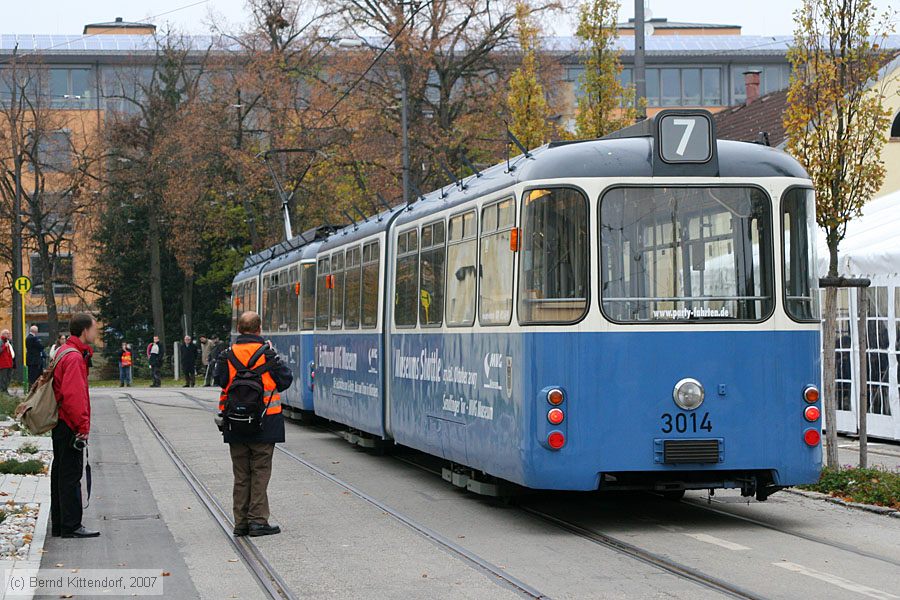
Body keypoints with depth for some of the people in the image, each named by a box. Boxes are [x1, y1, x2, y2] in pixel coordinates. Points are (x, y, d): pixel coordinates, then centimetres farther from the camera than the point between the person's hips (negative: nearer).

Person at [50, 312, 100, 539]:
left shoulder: (64, 352, 15)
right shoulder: (74, 358, -18)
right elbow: (73, 396, -24)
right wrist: (83, 428, -21)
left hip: (61, 426, 10)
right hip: (70, 426, -10)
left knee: (61, 473, 14)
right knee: (71, 475, -6)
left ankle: (59, 524, 21)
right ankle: (71, 526, -3)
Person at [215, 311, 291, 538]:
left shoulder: (227, 355, -2)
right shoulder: (267, 354, -8)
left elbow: (220, 381, -2)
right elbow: (285, 381, -2)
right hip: (264, 424, -3)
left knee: (241, 474, 11)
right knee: (260, 472, 4)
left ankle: (241, 522, 11)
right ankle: (258, 521, -1)